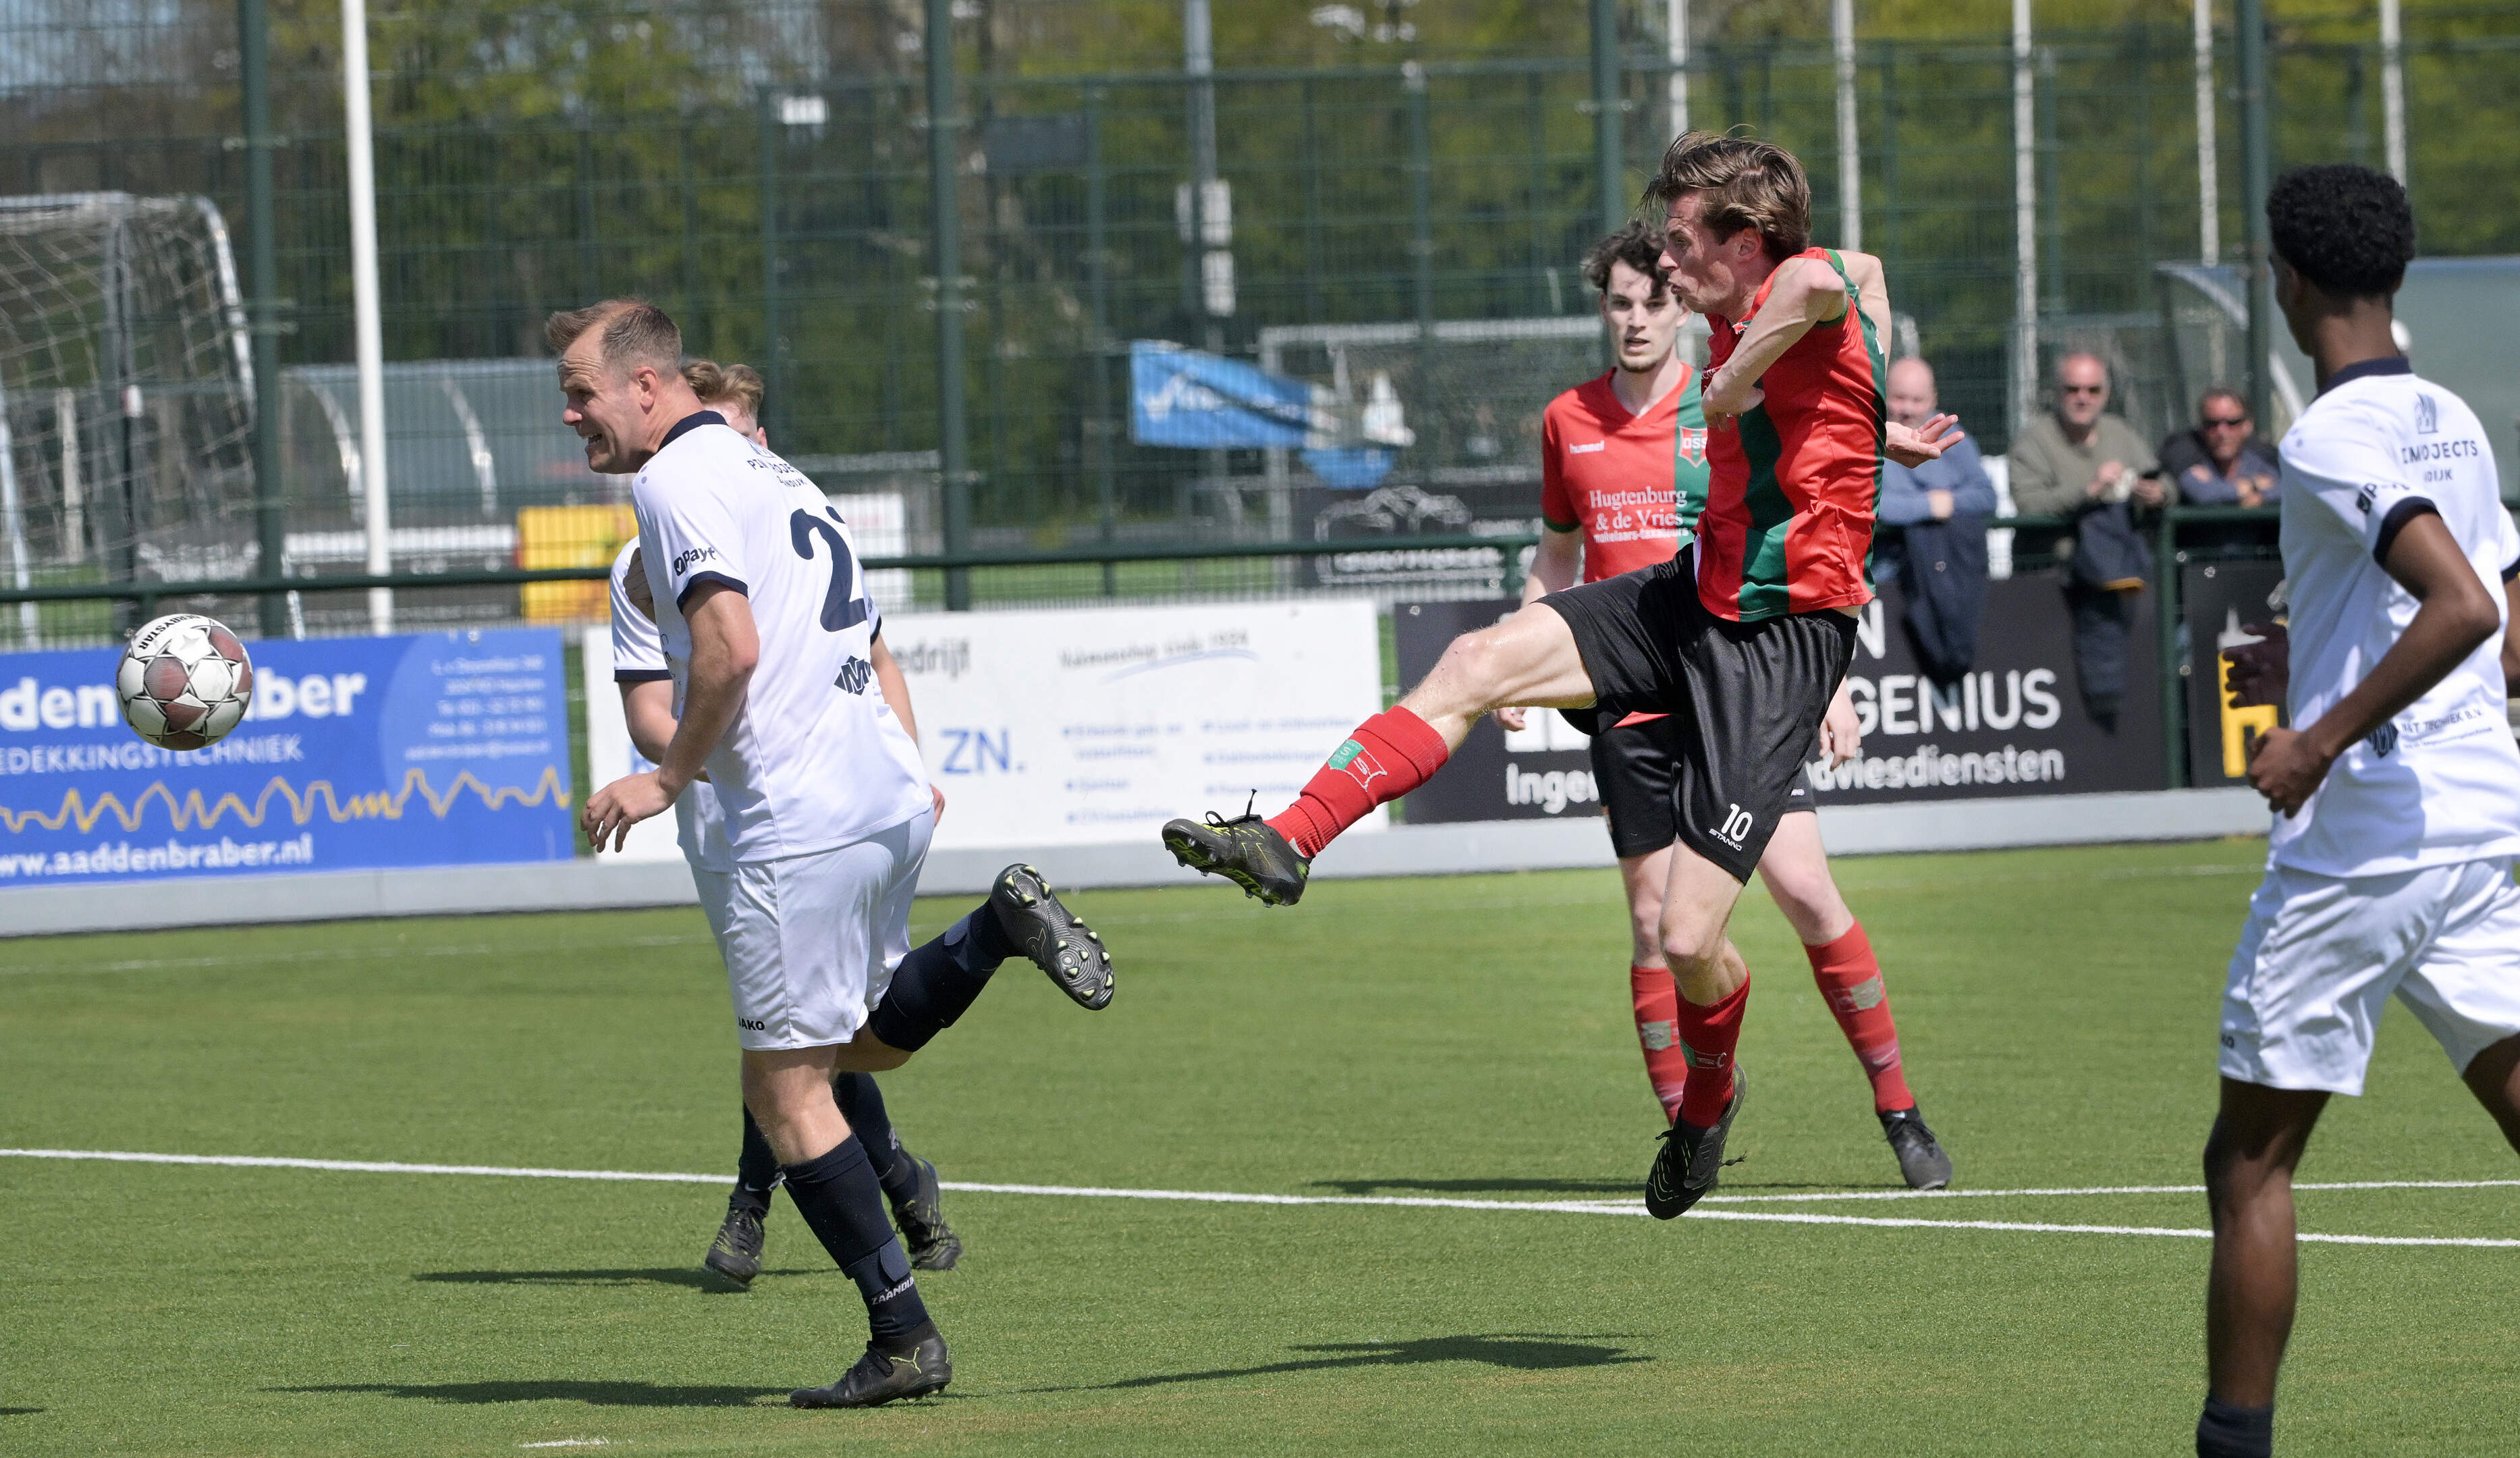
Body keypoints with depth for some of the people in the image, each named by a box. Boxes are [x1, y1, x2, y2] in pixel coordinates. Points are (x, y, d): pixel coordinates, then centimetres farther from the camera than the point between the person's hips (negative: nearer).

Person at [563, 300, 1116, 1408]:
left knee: (786, 1091, -1)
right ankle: (1001, 925, 3)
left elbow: (731, 648, -21)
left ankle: (903, 1338, -1)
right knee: (869, 1042, 25)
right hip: (892, 795, 10)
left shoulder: (676, 480, -9)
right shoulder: (772, 474, 21)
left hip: (800, 820, -10)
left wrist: (669, 778, -11)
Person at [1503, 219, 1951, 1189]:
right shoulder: (1569, 422, 8)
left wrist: (1831, 681, -3)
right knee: (1655, 923, 0)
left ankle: (1899, 1112, 0)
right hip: (1630, 701, 3)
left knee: (1806, 891, -10)